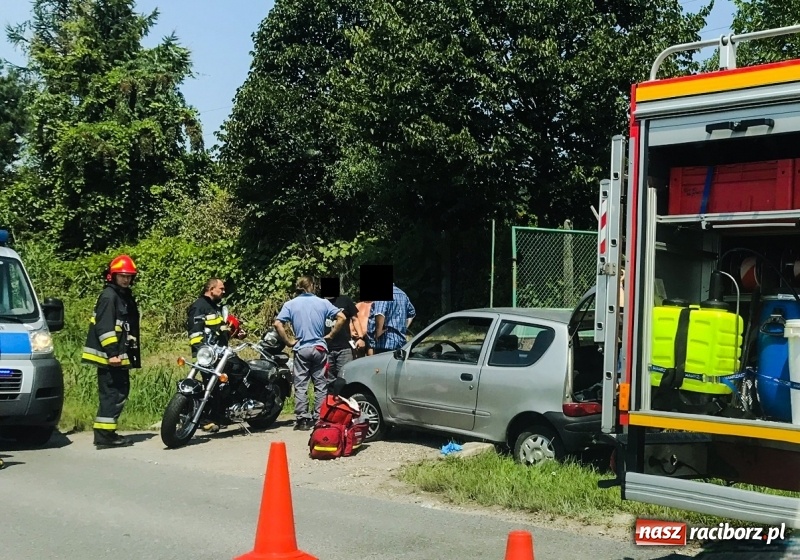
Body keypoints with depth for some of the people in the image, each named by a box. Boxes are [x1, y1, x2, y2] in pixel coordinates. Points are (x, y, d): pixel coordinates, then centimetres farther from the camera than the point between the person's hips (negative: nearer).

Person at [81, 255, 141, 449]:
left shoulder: (126, 296, 20)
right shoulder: (109, 296, -11)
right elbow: (104, 326, -20)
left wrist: (132, 356, 23)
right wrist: (112, 352, -25)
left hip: (120, 355, 10)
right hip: (110, 356, -10)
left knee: (120, 392, 14)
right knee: (112, 394, -10)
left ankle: (107, 432, 20)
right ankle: (103, 435, -8)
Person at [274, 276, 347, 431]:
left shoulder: (290, 304, 1)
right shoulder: (322, 303, 3)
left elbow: (278, 324, -10)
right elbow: (341, 318, -3)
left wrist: (289, 342, -2)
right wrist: (330, 335, 4)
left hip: (301, 349, -1)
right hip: (319, 348, 1)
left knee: (300, 386, 4)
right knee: (320, 385, 7)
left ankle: (302, 419, 2)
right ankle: (319, 418, 8)